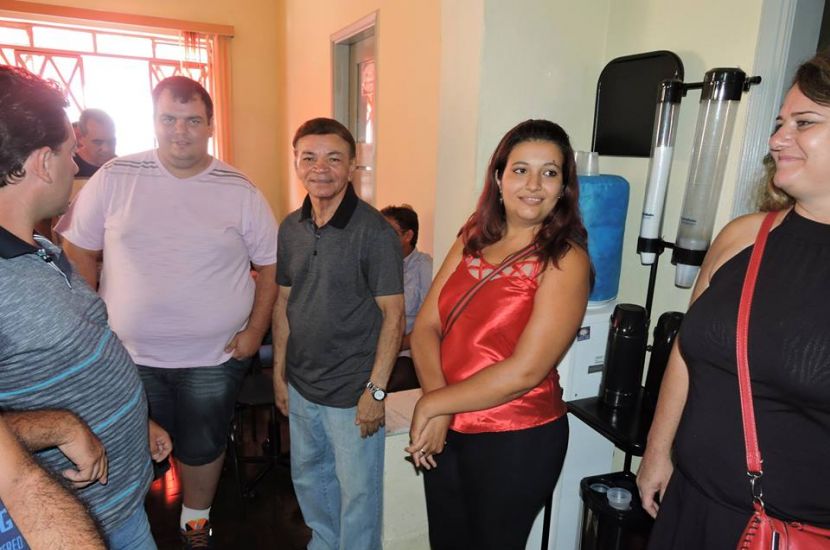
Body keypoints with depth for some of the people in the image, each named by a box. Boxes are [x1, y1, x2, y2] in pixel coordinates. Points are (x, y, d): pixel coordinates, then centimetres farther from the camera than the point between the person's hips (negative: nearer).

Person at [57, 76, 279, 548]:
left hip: (215, 356, 0)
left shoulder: (240, 190, -6)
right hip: (128, 354, 1)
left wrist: (256, 330, -6)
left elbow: (270, 263, -1)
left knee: (202, 447, 17)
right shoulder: (113, 178, -4)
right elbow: (78, 250, 3)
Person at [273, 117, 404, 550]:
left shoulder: (374, 231, -17)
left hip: (352, 392, -6)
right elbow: (284, 302, 9)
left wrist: (375, 390, -17)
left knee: (357, 490, 10)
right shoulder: (291, 228, 2)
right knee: (308, 477, 24)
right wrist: (279, 372, 10)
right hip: (301, 385, 7)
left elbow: (393, 316, -16)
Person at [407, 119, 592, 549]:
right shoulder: (472, 239, 2)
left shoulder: (566, 260, -14)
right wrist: (435, 410, -16)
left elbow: (525, 371, -21)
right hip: (447, 431, 5)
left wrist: (434, 404, -14)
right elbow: (426, 328, -1)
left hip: (517, 440, -5)